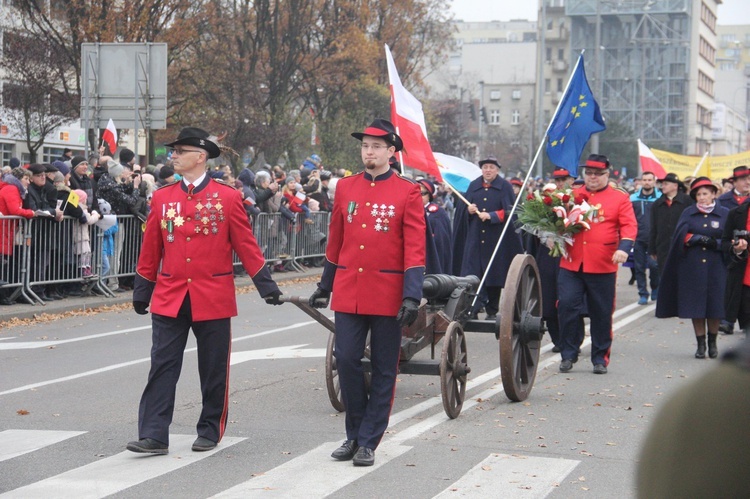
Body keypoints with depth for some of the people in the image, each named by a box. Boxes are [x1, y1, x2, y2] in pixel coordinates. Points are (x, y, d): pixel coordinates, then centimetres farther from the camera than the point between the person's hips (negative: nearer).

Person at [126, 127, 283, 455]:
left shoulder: (227, 198, -2)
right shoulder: (162, 198, 5)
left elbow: (245, 244, 0)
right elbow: (151, 249, 11)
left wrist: (265, 284, -4)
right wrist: (142, 291, 14)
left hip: (213, 298, -2)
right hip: (169, 298, 2)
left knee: (214, 368, 7)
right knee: (162, 366, -3)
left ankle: (210, 431, 21)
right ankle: (154, 435, -3)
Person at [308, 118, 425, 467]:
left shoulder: (407, 192, -4)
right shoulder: (345, 188, 8)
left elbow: (415, 248, -8)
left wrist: (412, 296, -16)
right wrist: (325, 285, 18)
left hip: (387, 294, -3)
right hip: (348, 291, 3)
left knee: (383, 368, 4)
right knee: (346, 360, 0)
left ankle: (368, 442, 12)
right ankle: (355, 435, 16)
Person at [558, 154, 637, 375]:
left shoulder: (620, 199, 4)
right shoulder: (572, 196, 11)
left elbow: (629, 225, -4)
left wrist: (623, 247, -20)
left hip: (602, 267, -2)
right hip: (571, 265, 2)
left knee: (602, 314, 6)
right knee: (566, 307, -7)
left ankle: (600, 358, 18)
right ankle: (568, 355, 7)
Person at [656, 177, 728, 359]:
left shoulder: (725, 214, 6)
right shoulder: (688, 213, 8)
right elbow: (680, 236, -2)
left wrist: (715, 243, -16)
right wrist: (696, 239, -18)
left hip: (715, 268, -1)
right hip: (692, 267, 1)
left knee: (714, 305, 1)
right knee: (696, 305, 0)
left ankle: (712, 343, 18)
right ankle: (700, 345, 8)